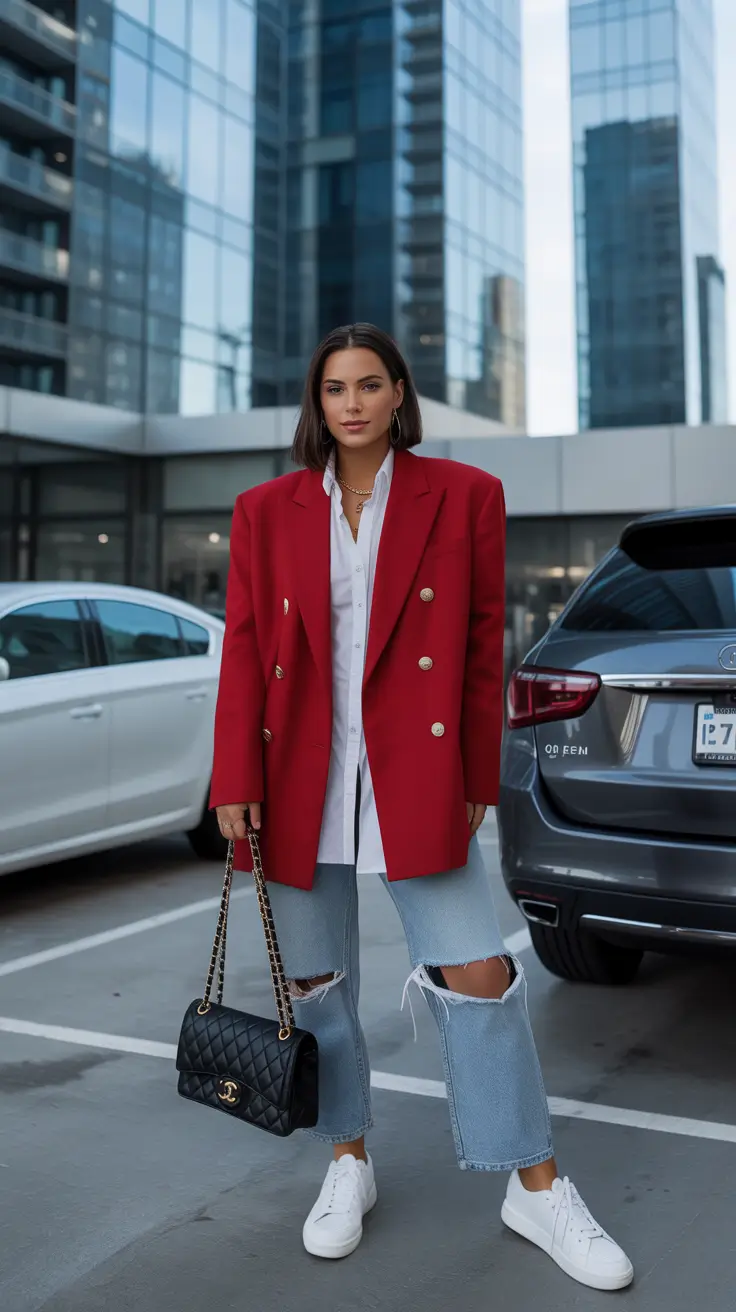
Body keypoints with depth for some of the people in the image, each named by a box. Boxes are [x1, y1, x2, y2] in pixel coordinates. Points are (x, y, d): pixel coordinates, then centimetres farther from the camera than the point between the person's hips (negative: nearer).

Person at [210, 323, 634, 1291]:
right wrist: (236, 781, -2)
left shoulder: (464, 497, 1)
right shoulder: (267, 511, 5)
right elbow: (244, 649, 4)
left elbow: (484, 645, 2)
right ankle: (349, 1164, 32)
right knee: (315, 982, 11)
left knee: (478, 974, -3)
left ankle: (537, 1189, 16)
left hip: (414, 775, -2)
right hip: (300, 777, 2)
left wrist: (477, 781, 2)